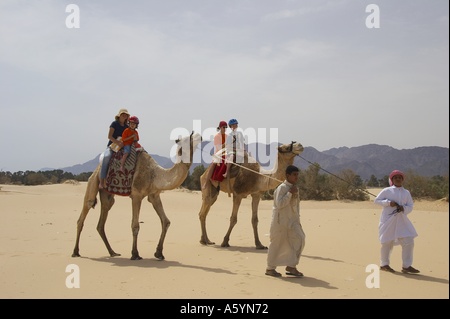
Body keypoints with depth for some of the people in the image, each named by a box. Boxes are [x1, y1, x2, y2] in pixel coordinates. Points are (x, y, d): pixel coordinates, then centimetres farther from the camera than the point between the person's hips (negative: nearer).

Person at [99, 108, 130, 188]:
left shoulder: (127, 127, 14)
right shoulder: (114, 124, 0)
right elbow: (109, 136, -8)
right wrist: (117, 142, -21)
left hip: (122, 147, 6)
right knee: (107, 156, -33)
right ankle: (102, 181, -36)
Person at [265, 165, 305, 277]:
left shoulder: (295, 188, 12)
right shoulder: (282, 187, -14)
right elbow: (279, 204, -23)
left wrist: (297, 219, 16)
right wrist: (290, 193, -23)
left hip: (292, 221, 8)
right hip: (280, 221, -8)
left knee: (299, 239, -2)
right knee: (277, 244, 1)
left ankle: (291, 266, 7)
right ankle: (270, 268, 16)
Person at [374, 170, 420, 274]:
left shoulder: (406, 193, 9)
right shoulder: (387, 191, -1)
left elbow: (410, 206, 10)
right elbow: (376, 200, 0)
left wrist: (404, 208, -12)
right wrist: (388, 203, -14)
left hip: (401, 221, 4)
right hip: (388, 220, -3)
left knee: (408, 242, -2)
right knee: (387, 242, 3)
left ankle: (406, 266, 10)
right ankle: (384, 264, 21)